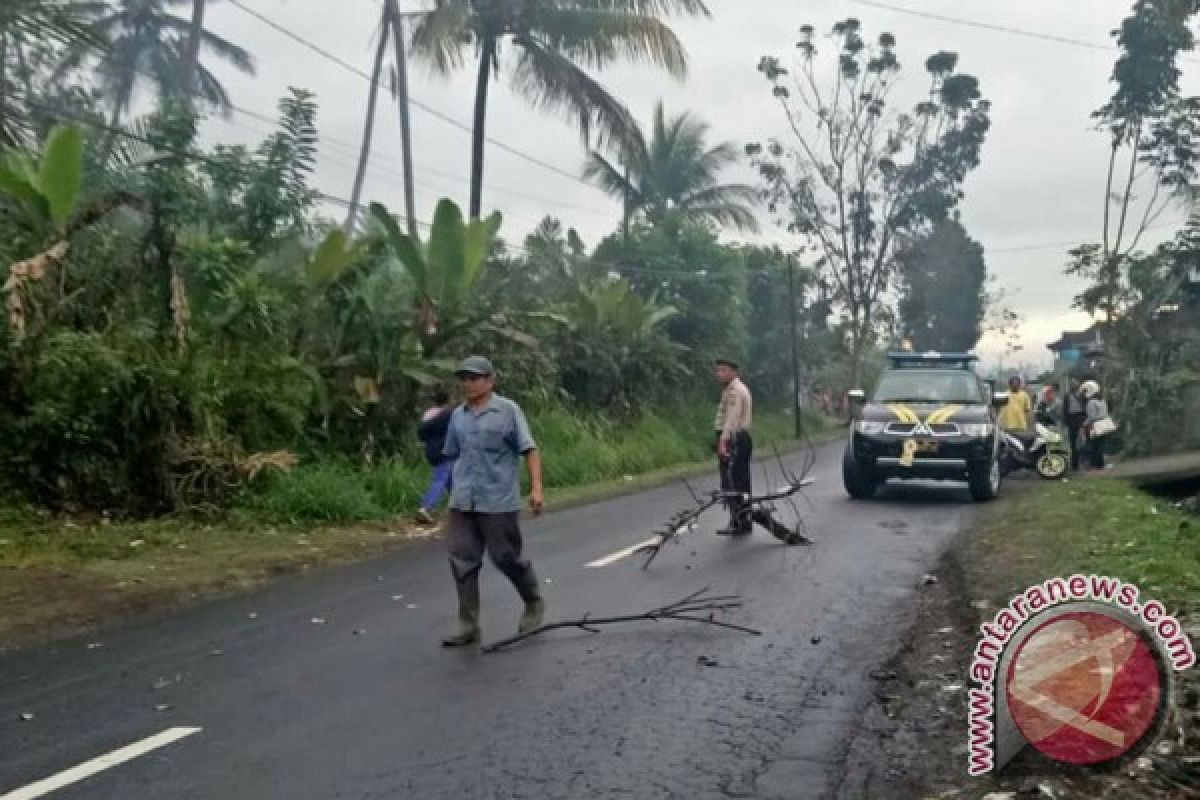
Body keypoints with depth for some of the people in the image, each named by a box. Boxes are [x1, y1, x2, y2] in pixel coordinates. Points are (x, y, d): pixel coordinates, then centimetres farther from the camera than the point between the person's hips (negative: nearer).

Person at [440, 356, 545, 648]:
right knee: (462, 562, 2)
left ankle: (534, 604, 30)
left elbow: (530, 450, -7)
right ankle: (468, 627, 11)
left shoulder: (508, 410, -5)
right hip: (462, 504, 5)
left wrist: (536, 488, -15)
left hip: (499, 502, -5)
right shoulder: (457, 415, 11)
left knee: (507, 558, 4)